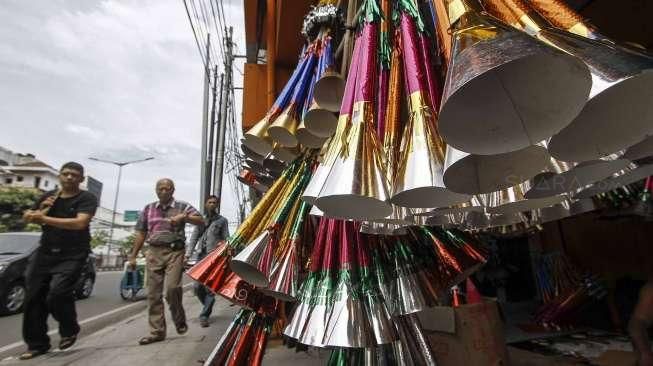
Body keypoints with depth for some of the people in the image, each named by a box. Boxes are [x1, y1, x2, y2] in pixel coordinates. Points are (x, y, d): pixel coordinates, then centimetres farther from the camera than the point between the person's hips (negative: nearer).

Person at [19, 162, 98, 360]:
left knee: (57, 294, -19)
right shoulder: (49, 196, 11)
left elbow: (80, 223, -22)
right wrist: (41, 208, -4)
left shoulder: (87, 198, -8)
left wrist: (45, 218, -21)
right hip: (44, 252, 6)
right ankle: (37, 343, 21)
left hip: (72, 256, -6)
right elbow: (28, 218, 17)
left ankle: (69, 330, 8)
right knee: (33, 297, 6)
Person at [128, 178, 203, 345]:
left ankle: (179, 320, 10)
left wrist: (184, 217, -18)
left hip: (175, 252, -4)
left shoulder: (182, 206, 5)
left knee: (172, 288, -15)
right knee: (153, 294, 5)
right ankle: (157, 332, 16)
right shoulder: (148, 209, 15)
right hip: (153, 252, 4)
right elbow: (141, 233, 17)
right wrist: (133, 256, 14)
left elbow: (201, 221, -2)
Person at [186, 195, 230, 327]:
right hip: (201, 256, 4)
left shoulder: (222, 220, 3)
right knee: (198, 287, 6)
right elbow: (194, 238, 11)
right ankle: (208, 308, 32)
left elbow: (226, 239, 3)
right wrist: (188, 254, 4)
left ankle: (204, 315, 8)